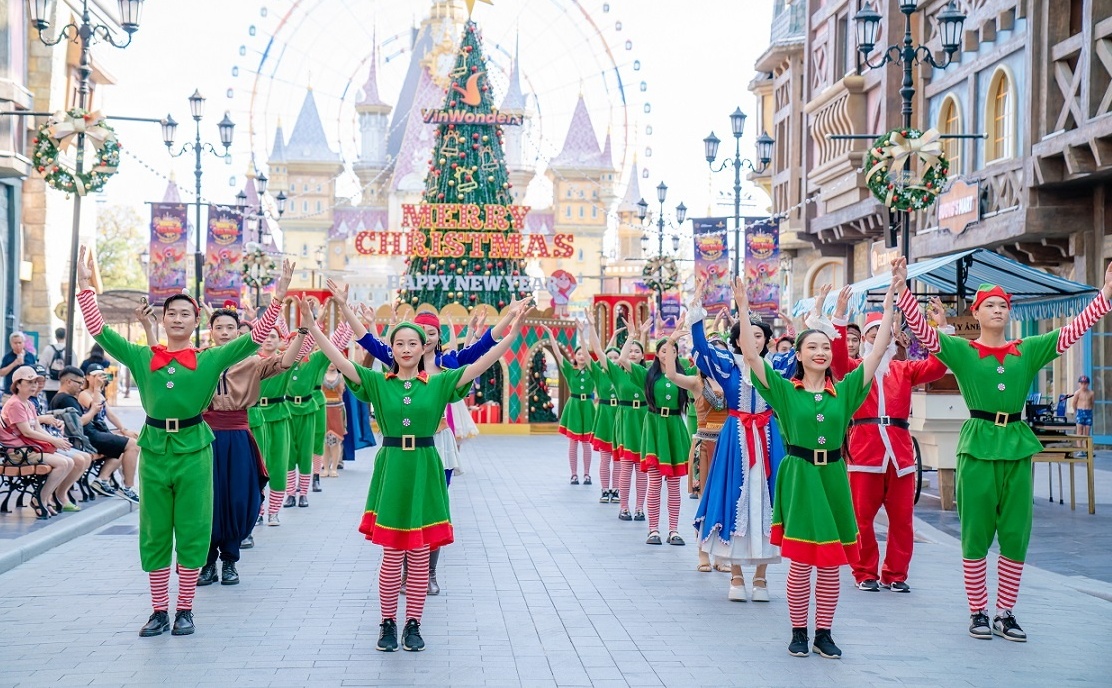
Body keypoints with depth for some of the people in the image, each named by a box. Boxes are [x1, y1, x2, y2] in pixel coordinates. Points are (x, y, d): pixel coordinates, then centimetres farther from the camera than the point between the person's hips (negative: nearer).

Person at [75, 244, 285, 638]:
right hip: (154, 450, 2)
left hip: (193, 451, -2)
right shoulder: (142, 358, 5)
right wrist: (85, 286, -1)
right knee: (154, 534, 7)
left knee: (191, 532, 3)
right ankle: (159, 611, 15)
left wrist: (277, 301, -13)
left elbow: (254, 339, -4)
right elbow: (100, 331, 4)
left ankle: (185, 610, 14)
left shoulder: (211, 360, 1)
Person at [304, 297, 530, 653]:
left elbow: (480, 365, -8)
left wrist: (513, 332, -18)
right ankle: (388, 623, 16)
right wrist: (312, 327, -20)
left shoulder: (439, 383, 1)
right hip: (392, 468, 0)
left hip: (424, 469, 1)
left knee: (420, 554, 7)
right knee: (392, 554, 5)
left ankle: (413, 624, 17)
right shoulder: (377, 382, 1)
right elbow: (339, 360, -9)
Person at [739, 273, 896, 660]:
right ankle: (798, 633, 13)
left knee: (830, 564, 6)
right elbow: (751, 354, -11)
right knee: (800, 562, 2)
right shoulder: (785, 391, -2)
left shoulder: (844, 391, 4)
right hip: (799, 476, -2)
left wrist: (889, 299, -2)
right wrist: (743, 309, -17)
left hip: (832, 478, 3)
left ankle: (824, 634, 15)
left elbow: (878, 351, 2)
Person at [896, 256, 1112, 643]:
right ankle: (978, 613, 10)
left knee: (1016, 535, 4)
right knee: (976, 533, 1)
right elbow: (922, 331, -11)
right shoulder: (961, 351, 2)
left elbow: (1072, 332, 4)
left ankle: (1005, 614, 14)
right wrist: (903, 288, -23)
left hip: (1017, 446, 3)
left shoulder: (1028, 350, 10)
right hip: (979, 446, -3)